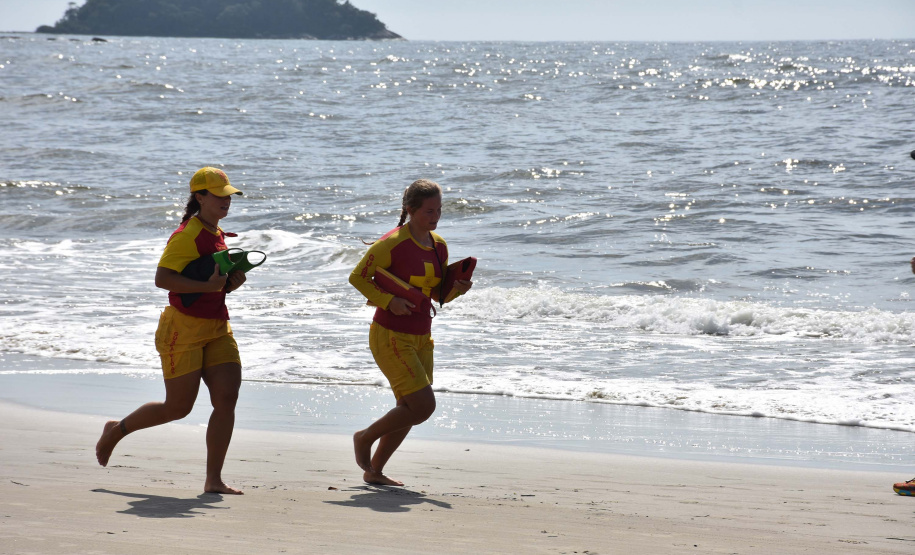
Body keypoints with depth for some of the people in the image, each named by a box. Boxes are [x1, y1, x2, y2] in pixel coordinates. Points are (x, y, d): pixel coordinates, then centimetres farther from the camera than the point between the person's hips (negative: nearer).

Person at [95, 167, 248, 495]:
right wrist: (207, 285, -28)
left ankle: (214, 480, -3)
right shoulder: (188, 235, -15)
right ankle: (117, 430, 25)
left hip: (216, 327, 8)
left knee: (227, 398, -7)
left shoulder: (217, 234, 13)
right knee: (178, 408, -2)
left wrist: (231, 281, 5)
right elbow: (162, 278, -24)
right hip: (183, 329, -8)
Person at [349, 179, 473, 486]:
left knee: (409, 409, 12)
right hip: (390, 337, -8)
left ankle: (374, 471, 26)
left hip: (421, 338, 8)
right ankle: (365, 438, 9)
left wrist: (457, 288, -6)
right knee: (423, 405, -13)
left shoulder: (438, 246, 7)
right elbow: (357, 277, -10)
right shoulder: (393, 243, -16)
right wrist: (389, 301, -22)